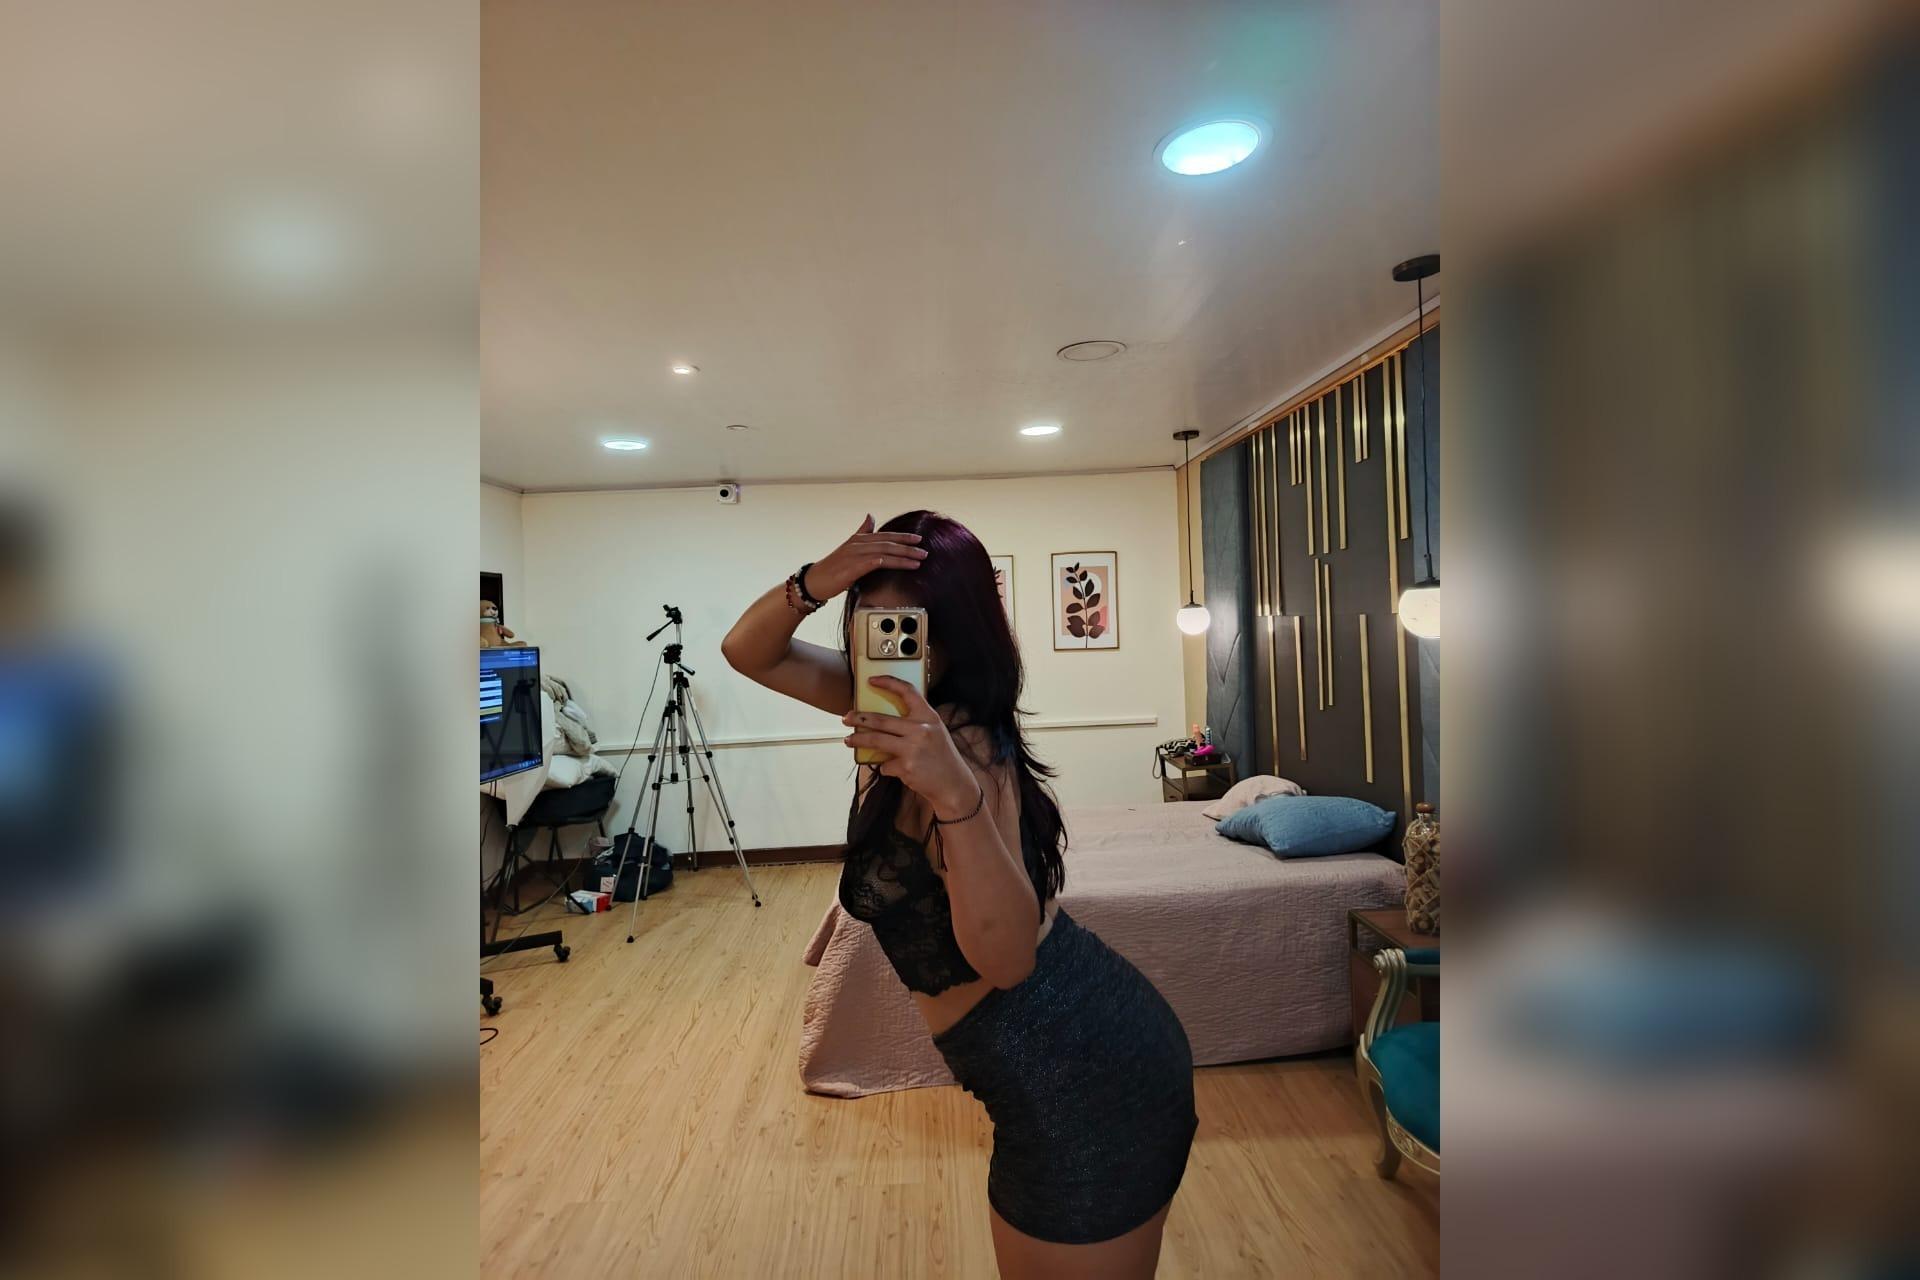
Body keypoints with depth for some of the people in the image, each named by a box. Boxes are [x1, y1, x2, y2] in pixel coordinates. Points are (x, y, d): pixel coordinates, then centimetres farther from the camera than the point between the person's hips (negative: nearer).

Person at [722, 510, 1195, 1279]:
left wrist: (957, 794, -45)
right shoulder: (912, 714, 2)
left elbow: (1007, 955, -32)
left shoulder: (965, 743, -24)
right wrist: (809, 585, -16)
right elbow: (747, 654, 3)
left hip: (1081, 1077, -9)